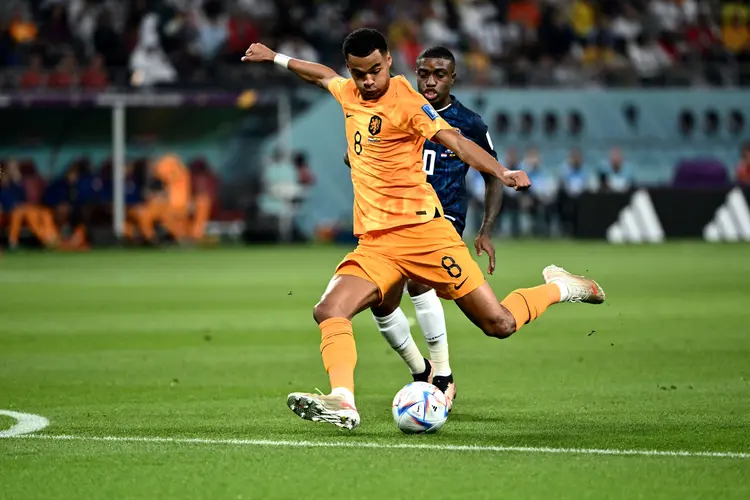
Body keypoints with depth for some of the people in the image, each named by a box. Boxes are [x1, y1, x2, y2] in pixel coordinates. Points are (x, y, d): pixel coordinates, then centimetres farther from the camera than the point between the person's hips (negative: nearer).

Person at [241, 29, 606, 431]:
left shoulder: (404, 100, -7)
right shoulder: (349, 93, 12)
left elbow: (455, 143, -16)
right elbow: (323, 76, 36)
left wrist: (503, 173, -30)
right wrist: (274, 58, 46)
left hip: (422, 231, -6)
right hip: (374, 244, 6)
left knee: (500, 324, -7)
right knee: (329, 311, -22)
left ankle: (559, 287, 21)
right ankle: (342, 404, -34)